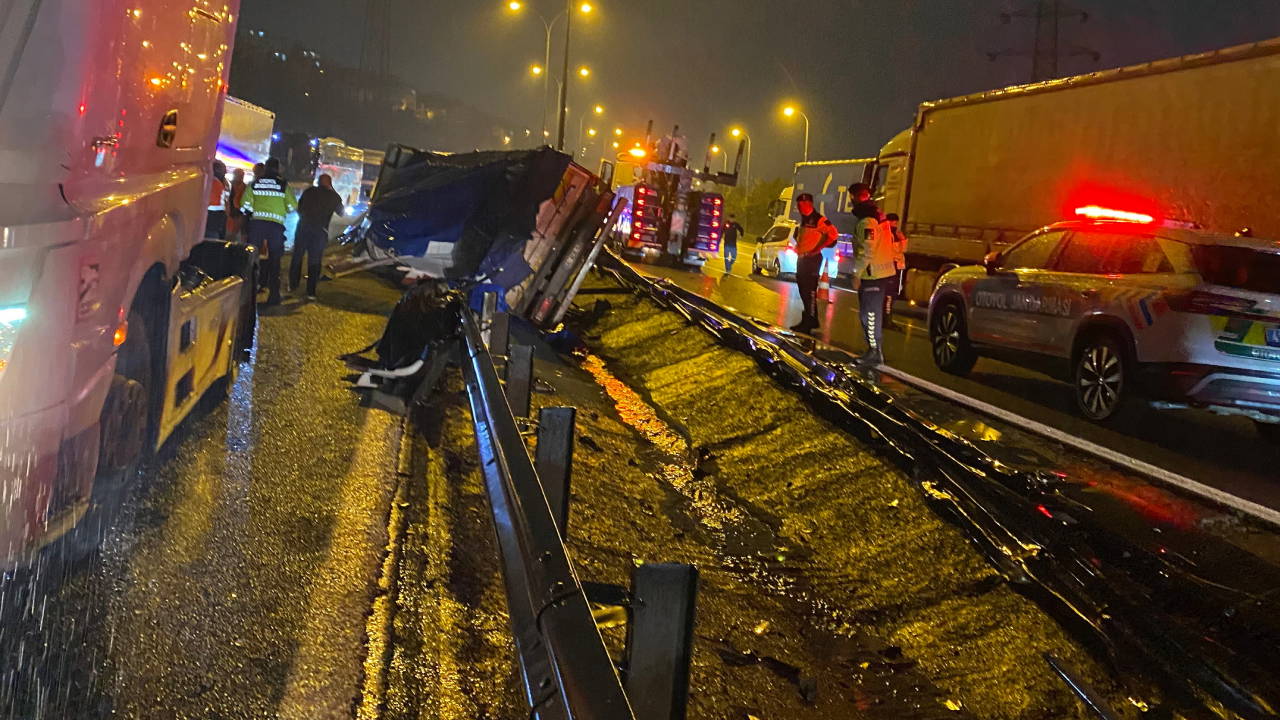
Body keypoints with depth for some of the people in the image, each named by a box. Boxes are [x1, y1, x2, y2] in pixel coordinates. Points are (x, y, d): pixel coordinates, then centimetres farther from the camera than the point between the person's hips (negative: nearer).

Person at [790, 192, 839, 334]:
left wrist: (819, 247, -18)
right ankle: (807, 321, 23)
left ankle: (810, 322, -9)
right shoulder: (803, 220, 16)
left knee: (810, 291, -10)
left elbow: (833, 233, -18)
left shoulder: (818, 219, -13)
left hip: (812, 258, -10)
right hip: (801, 258, 10)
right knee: (803, 291, 14)